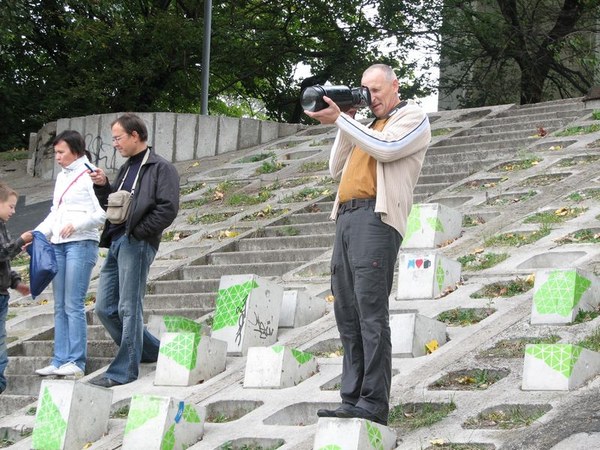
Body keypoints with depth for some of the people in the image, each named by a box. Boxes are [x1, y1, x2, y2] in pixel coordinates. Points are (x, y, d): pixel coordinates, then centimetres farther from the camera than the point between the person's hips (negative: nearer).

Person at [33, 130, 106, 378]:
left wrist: (76, 224, -21)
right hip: (58, 245, 8)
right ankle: (60, 360, 7)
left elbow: (103, 213, -11)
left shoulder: (90, 175, -5)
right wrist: (36, 235, 13)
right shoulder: (61, 177, 18)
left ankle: (76, 362, -8)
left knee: (73, 305, -10)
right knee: (60, 306, 6)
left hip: (81, 244, -8)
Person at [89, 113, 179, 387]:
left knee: (129, 309, -6)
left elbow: (168, 209, -13)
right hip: (116, 243, 9)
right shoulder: (126, 169, 22)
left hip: (136, 244, -9)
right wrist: (102, 187, 7)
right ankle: (154, 351, 21)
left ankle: (124, 370, -1)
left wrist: (138, 232, -14)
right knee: (105, 308, 8)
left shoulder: (161, 169, -4)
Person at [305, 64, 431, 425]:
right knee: (347, 314, 4)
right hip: (347, 217, 8)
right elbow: (338, 170, 25)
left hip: (376, 217, -8)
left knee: (371, 311, -14)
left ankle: (374, 404, -15)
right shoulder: (371, 125, 30)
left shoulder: (413, 116, 8)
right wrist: (345, 123, 16)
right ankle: (352, 400, 4)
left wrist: (340, 120, -9)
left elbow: (387, 149, -10)